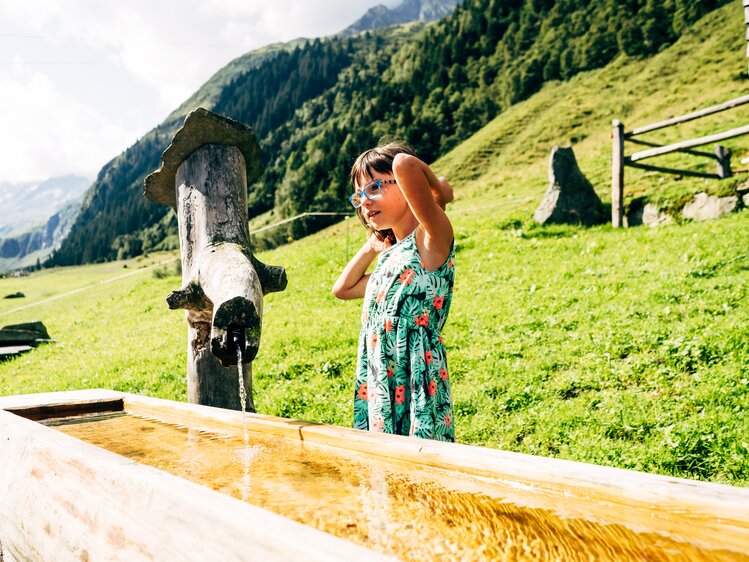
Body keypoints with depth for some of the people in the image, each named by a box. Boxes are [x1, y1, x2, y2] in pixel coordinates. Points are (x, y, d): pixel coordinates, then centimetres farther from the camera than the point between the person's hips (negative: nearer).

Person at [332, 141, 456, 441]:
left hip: (415, 391, -8)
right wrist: (373, 245, 23)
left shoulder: (431, 240, -9)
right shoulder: (389, 258, 16)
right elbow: (342, 289, 33)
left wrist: (441, 191, -5)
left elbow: (405, 164, -24)